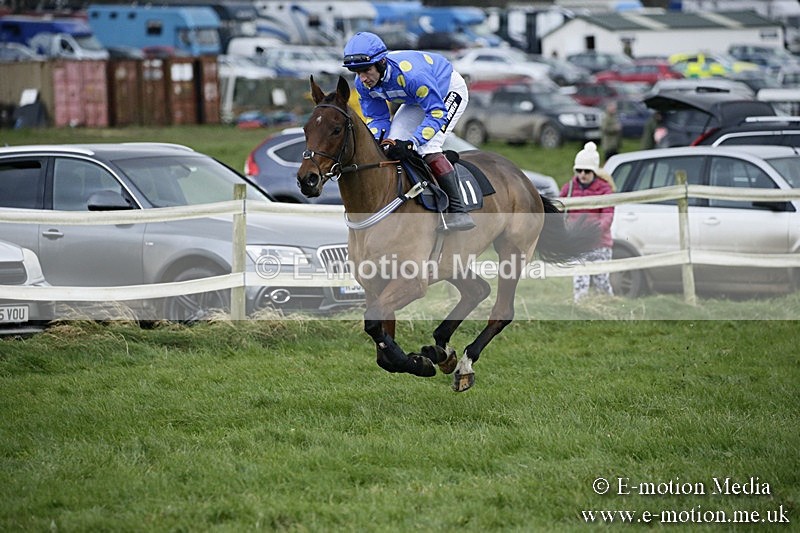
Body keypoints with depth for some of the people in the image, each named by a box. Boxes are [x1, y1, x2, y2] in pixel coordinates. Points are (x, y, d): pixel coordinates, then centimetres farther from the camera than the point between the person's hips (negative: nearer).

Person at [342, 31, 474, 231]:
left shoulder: (411, 74, -42)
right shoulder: (363, 84, -19)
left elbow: (437, 113, -37)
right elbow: (376, 118, -8)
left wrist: (413, 142, -47)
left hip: (449, 90, -8)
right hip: (418, 100, 8)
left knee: (427, 146, -25)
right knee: (392, 143, -4)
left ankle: (458, 211, -24)